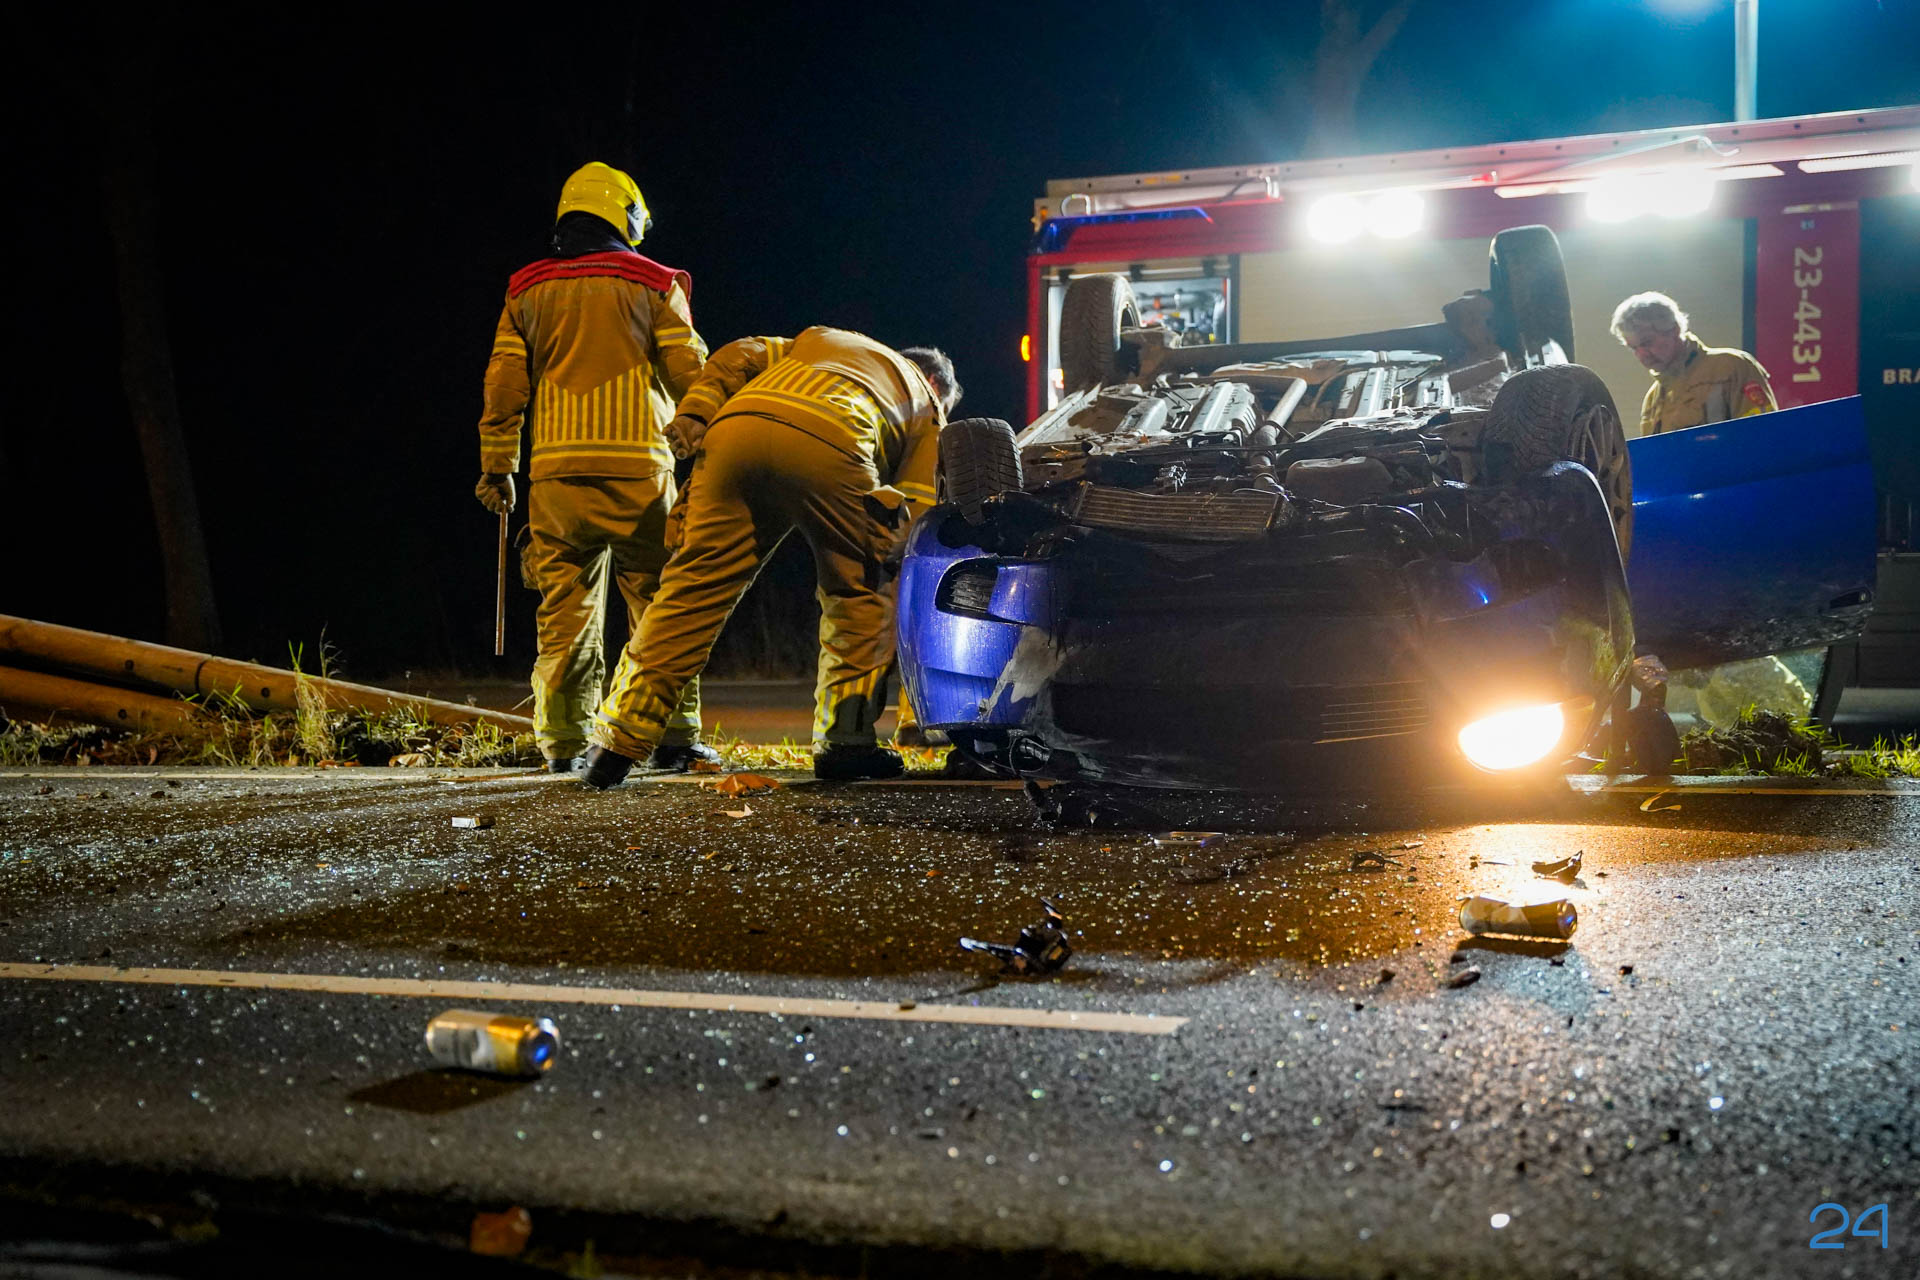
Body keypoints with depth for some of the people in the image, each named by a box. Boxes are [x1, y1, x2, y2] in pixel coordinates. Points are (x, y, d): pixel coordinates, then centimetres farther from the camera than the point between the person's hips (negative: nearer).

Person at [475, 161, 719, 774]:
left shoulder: (528, 291, 12)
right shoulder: (654, 284, 5)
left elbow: (503, 385, 9)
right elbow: (688, 374, 0)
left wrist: (497, 468, 15)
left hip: (557, 470, 3)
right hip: (638, 468, -2)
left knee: (565, 610, 5)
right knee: (660, 604, 2)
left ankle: (566, 742, 4)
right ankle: (673, 736, 0)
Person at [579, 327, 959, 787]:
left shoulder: (819, 340, 45)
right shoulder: (925, 404, 34)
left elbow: (739, 357, 27)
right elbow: (917, 507, 20)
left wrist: (693, 414, 16)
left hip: (736, 427, 3)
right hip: (829, 445, -3)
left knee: (693, 588, 4)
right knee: (860, 596, 17)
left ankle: (615, 747, 3)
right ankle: (844, 741, 11)